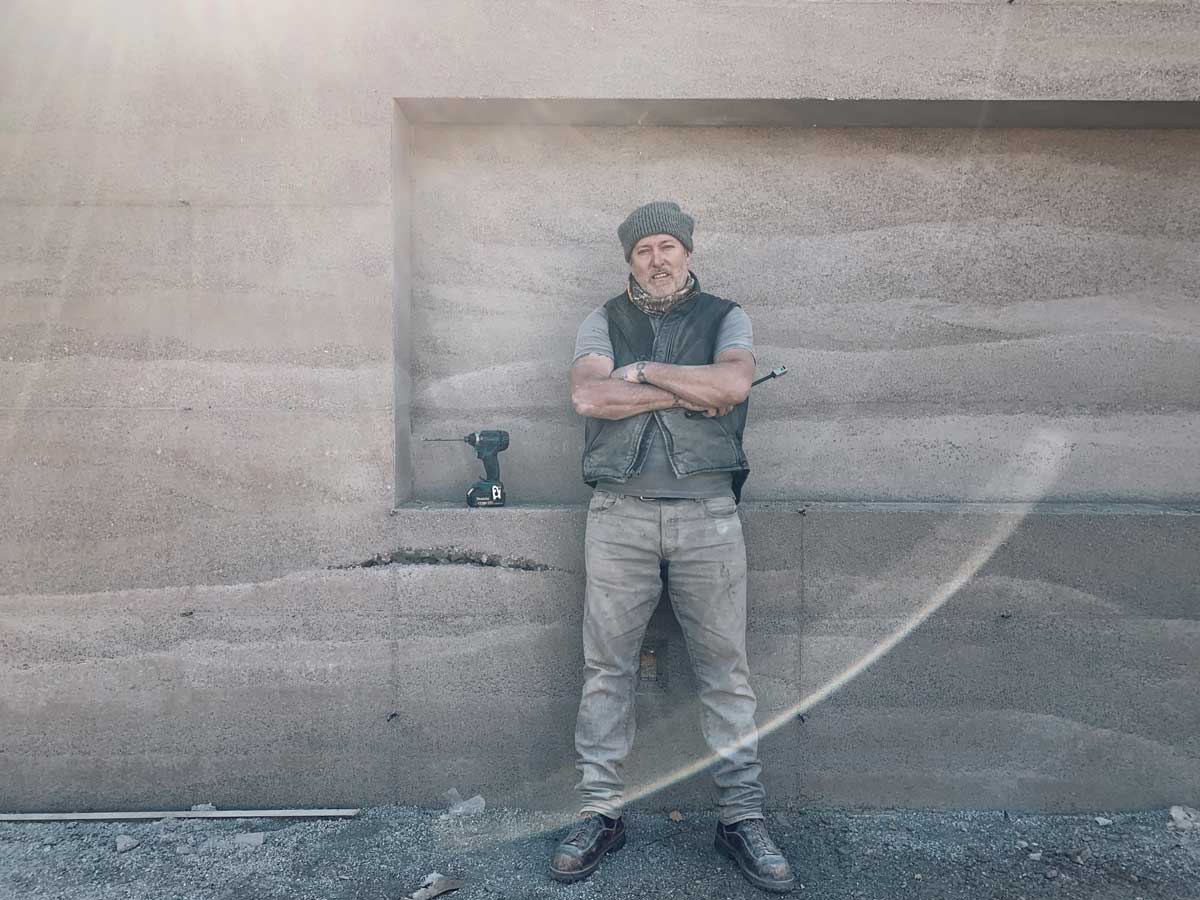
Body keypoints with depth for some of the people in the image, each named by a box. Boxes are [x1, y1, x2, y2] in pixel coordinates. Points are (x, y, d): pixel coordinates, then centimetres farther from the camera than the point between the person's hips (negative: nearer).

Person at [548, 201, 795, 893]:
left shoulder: (725, 317, 11)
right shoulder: (605, 322, 12)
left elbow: (734, 382, -11)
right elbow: (587, 396, -8)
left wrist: (643, 372, -5)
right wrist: (687, 392, -7)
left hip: (707, 512, 0)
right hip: (620, 512, 1)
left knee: (727, 671, 3)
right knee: (607, 668, 4)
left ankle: (743, 818, 16)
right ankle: (602, 814, 17)